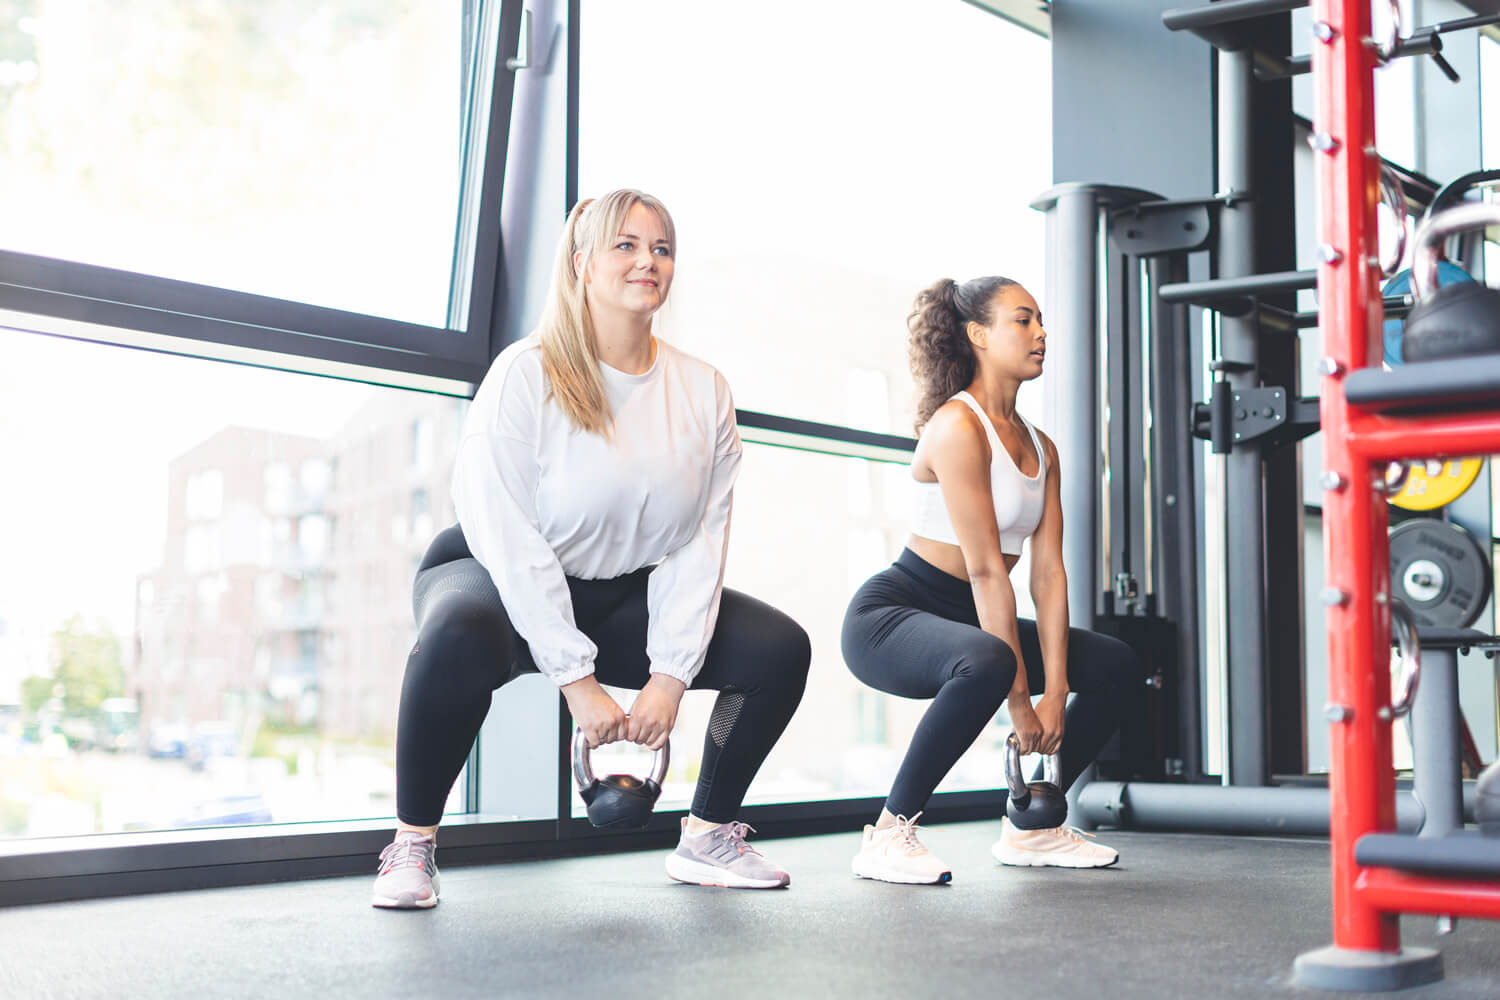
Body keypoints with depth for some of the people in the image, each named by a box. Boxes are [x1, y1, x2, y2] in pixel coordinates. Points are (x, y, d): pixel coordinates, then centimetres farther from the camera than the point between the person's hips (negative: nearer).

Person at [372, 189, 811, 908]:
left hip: (624, 597, 5)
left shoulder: (704, 392, -1)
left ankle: (706, 839, 8)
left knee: (781, 649, -9)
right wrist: (577, 679, -24)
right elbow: (508, 539, -21)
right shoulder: (527, 375, -16)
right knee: (460, 635, -40)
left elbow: (700, 543, -5)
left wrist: (669, 674, -16)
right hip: (501, 581, -5)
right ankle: (412, 843, -18)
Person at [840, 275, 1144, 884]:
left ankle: (1030, 828, 17)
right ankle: (889, 835, -23)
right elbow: (984, 568, -22)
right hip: (890, 615, -9)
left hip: (963, 622, 9)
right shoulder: (957, 427, -19)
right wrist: (1019, 698, -22)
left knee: (1117, 668, 8)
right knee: (987, 665, -40)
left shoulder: (1040, 447, 9)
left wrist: (1054, 691, -8)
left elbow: (1048, 570, 0)